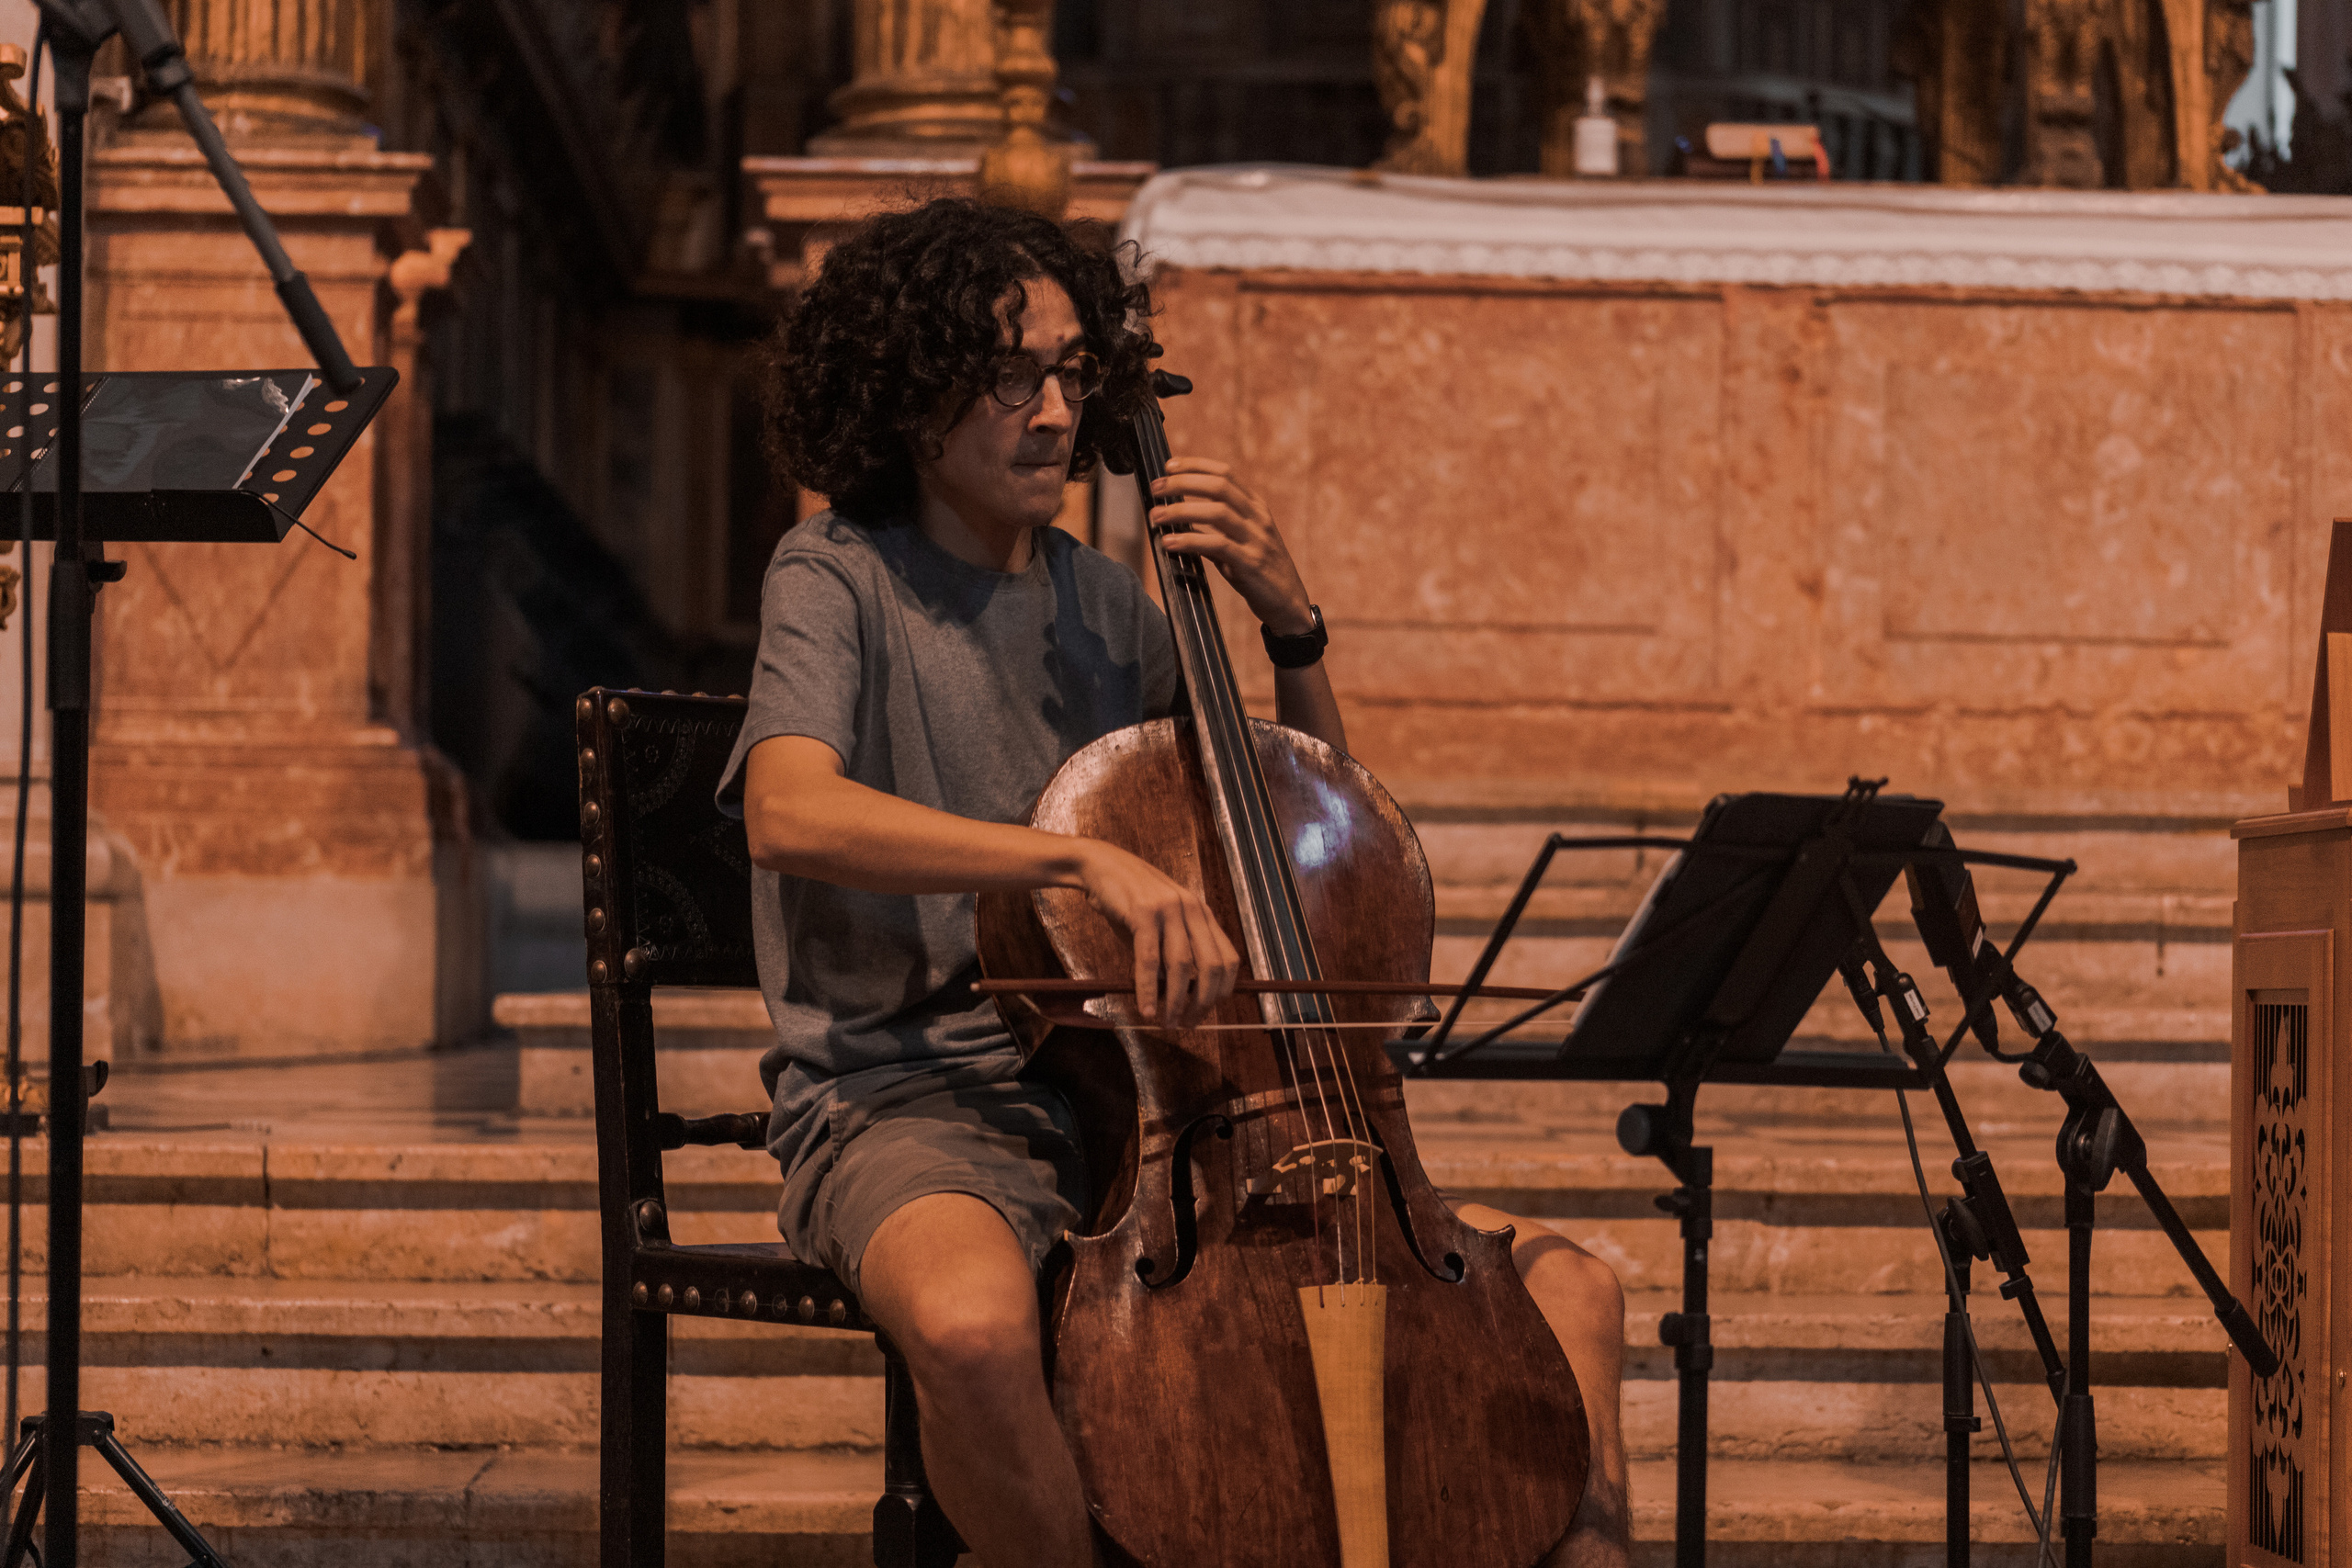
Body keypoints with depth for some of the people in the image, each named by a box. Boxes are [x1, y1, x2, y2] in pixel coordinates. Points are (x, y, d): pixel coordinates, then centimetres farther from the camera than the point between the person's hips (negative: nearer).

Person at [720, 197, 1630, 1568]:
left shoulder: (1108, 606, 14)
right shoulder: (840, 579, -3)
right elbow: (791, 811, -24)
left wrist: (1291, 624, 3)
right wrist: (1086, 857, -33)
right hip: (912, 1104, -5)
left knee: (1569, 1288, -7)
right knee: (975, 1325, -42)